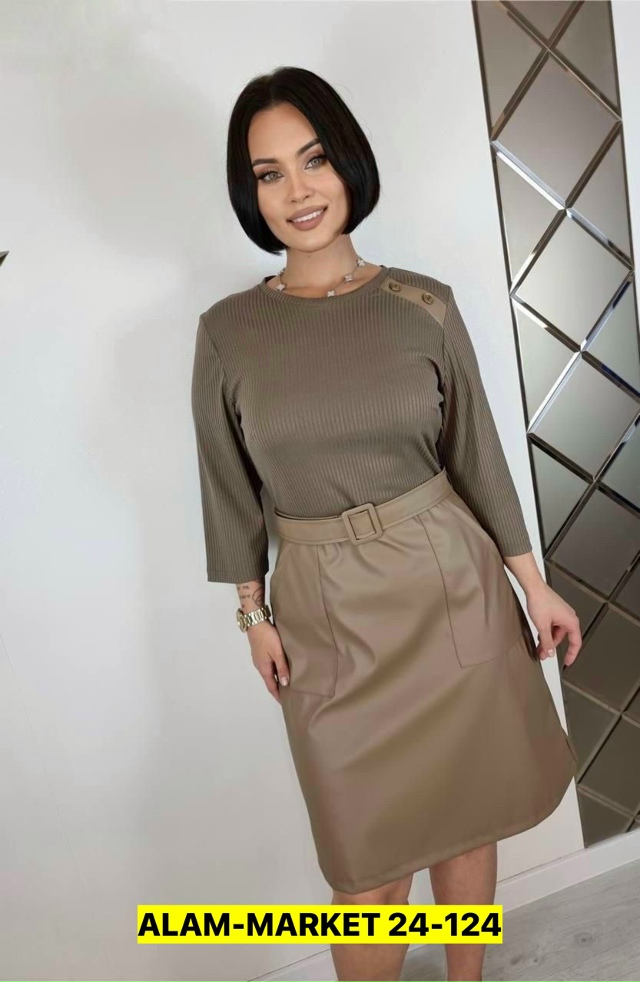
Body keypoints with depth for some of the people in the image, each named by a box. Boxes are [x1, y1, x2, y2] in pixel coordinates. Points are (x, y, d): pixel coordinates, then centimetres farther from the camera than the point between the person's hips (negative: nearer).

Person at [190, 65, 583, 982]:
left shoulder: (423, 304, -3)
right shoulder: (228, 332, -4)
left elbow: (476, 452, 3)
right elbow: (232, 490, 3)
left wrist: (533, 582, 4)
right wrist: (254, 612, 3)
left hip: (453, 587, 2)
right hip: (327, 613, -1)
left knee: (468, 817, 17)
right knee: (369, 865, 6)